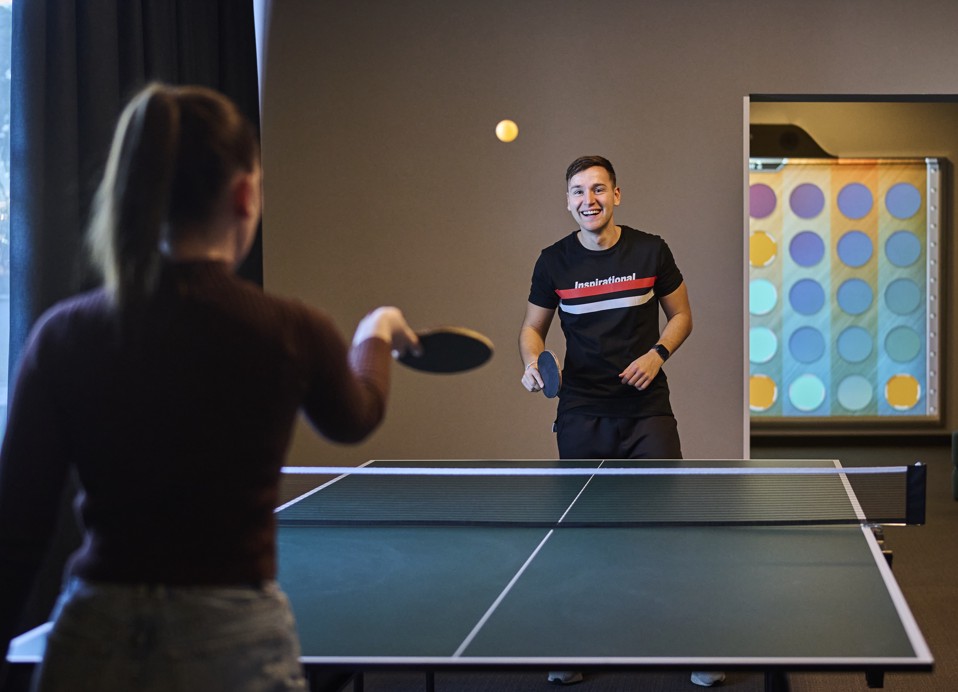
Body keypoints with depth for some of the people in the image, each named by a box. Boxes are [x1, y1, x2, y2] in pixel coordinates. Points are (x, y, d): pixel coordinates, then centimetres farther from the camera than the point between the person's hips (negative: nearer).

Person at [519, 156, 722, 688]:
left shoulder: (651, 250, 0)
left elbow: (681, 315, 10)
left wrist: (657, 354, -8)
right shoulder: (553, 261, 1)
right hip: (581, 415, 1)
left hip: (647, 410, -1)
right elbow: (533, 328, 13)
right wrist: (532, 361, -8)